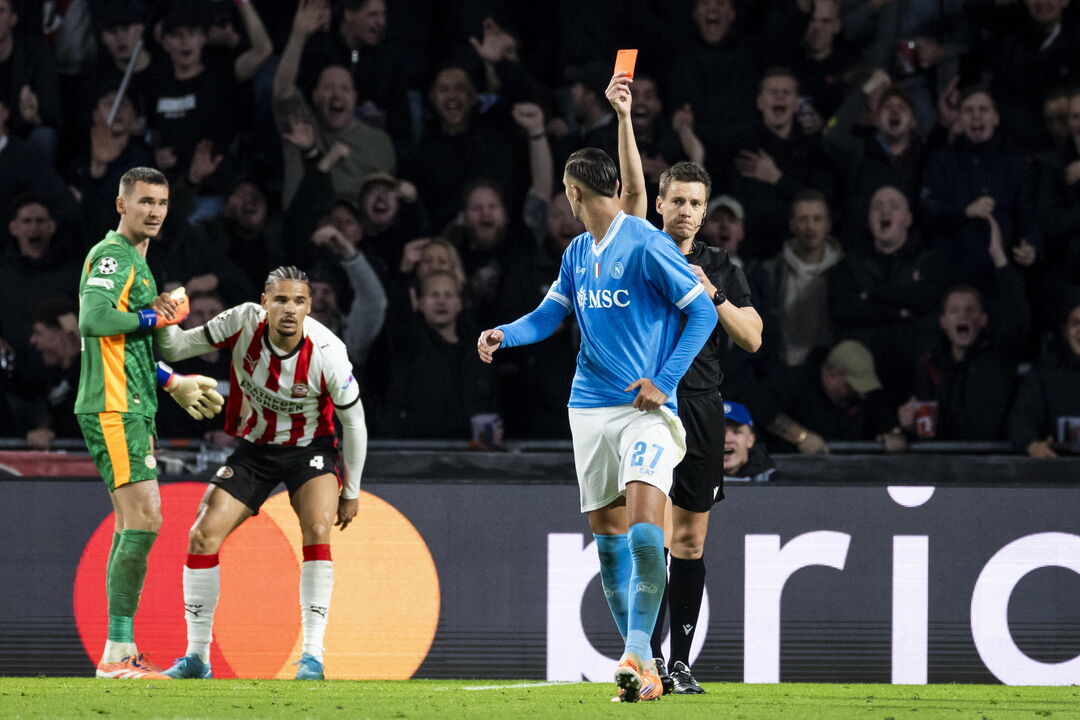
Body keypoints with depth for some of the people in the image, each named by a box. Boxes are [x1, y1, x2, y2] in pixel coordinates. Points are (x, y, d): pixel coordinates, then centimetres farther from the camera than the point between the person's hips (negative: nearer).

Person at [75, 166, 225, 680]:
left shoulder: (135, 261, 22)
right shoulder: (112, 256, -10)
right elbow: (94, 320, -27)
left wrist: (172, 382, 32)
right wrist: (155, 317, -15)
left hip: (131, 410, 11)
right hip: (113, 410, -11)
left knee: (132, 526, 10)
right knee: (143, 519, -15)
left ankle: (122, 655, 12)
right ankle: (117, 654, -16)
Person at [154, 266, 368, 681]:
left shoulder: (327, 352, -24)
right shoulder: (244, 323, -19)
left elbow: (353, 421, -10)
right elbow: (174, 350, -8)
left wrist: (351, 491, -3)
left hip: (310, 449, -3)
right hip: (253, 449, 3)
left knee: (318, 530, -28)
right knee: (202, 536, -10)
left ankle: (312, 656, -23)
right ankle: (196, 658, 2)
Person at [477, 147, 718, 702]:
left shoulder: (646, 245, -10)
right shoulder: (578, 253, 12)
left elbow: (703, 312, -8)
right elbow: (549, 315, 20)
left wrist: (664, 381, -13)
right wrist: (505, 335, 0)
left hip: (644, 408, -7)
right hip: (590, 407, 7)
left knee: (644, 529, -21)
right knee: (606, 532, 6)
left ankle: (637, 655, -21)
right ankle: (639, 662, 12)